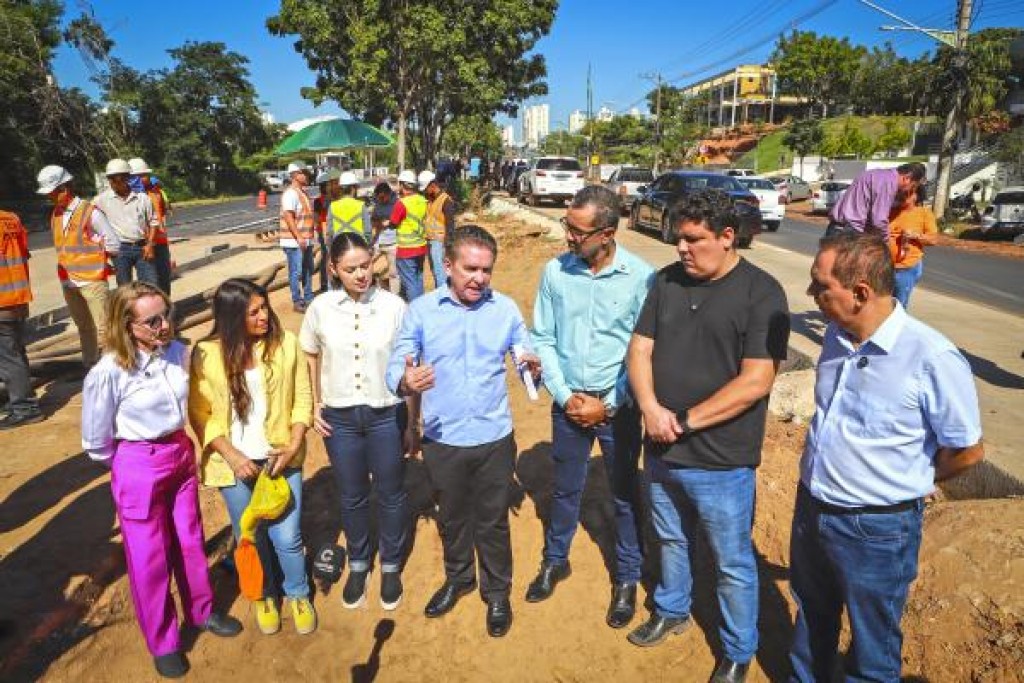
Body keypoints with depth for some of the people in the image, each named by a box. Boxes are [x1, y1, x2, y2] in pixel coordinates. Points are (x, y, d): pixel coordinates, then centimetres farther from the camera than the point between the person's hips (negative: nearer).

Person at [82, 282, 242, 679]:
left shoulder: (179, 352, -8)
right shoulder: (108, 372, -22)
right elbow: (96, 442, -8)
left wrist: (179, 448, 11)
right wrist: (135, 460, 4)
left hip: (182, 456, 5)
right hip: (138, 468, -4)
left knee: (190, 541, 21)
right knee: (149, 558, 11)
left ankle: (201, 612, 44)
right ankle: (163, 643, 33)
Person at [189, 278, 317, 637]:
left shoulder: (285, 343, -10)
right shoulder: (207, 354, -12)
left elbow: (302, 398, -3)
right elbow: (201, 414, -6)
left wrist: (295, 444, -13)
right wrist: (232, 456, -15)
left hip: (280, 458, 0)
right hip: (235, 463, 0)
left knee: (287, 537, 4)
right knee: (250, 537, 17)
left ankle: (298, 594, 34)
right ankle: (266, 595, 44)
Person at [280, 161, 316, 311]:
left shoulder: (303, 192, 15)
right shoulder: (290, 193, -14)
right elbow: (288, 217, -21)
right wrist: (299, 237, -25)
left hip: (305, 240, 9)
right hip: (294, 241, -9)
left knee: (308, 270, 16)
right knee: (296, 272, -2)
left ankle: (308, 298, 27)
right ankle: (297, 302, 6)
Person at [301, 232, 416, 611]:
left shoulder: (394, 306, -12)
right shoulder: (320, 308, -6)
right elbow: (311, 358, 10)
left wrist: (411, 424, -3)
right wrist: (315, 406, 3)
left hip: (387, 415, -1)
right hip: (340, 417, 2)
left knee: (390, 495, 14)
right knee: (352, 496, 18)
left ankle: (391, 566, 37)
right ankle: (358, 564, 41)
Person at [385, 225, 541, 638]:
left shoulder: (506, 309, -5)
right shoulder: (420, 311, -9)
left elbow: (525, 358, -1)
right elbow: (395, 367, -11)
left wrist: (534, 368, -25)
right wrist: (405, 383, -34)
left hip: (494, 439, 0)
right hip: (442, 441, 0)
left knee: (493, 521, 16)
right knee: (452, 518, 22)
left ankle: (497, 592, 40)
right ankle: (458, 578, 49)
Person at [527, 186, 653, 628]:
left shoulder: (641, 277, -15)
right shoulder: (555, 271, -6)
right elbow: (543, 339, 0)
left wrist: (609, 405, -11)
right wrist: (565, 395, -7)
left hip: (619, 406, -2)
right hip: (569, 402, 3)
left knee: (625, 495, 14)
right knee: (565, 489, 20)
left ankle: (627, 578, 36)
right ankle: (555, 560, 44)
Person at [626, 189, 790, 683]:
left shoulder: (761, 293, -14)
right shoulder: (667, 281, 1)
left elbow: (755, 381, -19)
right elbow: (640, 349, 2)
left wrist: (685, 420, -17)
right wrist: (650, 408, -15)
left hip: (721, 461, -4)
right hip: (661, 452, 5)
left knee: (733, 563, 14)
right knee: (671, 542, 25)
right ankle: (672, 611, 51)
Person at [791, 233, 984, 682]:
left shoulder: (931, 358, -24)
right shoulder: (836, 336, -4)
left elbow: (968, 450, -12)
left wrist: (908, 482, 1)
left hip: (876, 528, -6)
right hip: (810, 508, 6)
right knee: (811, 616, 28)